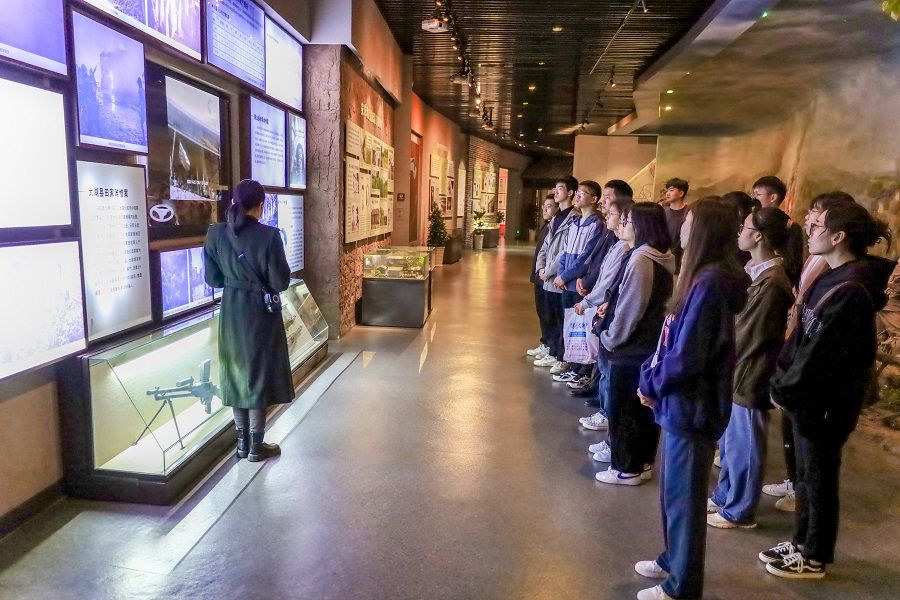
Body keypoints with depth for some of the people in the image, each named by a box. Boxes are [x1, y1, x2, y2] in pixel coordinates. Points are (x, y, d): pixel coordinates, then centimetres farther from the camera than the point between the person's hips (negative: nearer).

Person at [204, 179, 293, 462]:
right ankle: (256, 446, 16)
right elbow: (280, 282, -14)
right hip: (260, 313, -4)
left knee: (237, 372, 15)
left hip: (231, 312, 4)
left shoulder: (215, 234, -4)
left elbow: (212, 279, 1)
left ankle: (242, 441, 26)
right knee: (259, 375, 7)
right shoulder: (269, 236, -17)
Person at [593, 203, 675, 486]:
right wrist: (610, 306, 11)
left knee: (623, 408, 4)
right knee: (646, 405, 17)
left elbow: (630, 308, -20)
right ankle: (644, 462, 29)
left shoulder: (640, 260, -20)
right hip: (652, 344, 9)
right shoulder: (664, 259, 8)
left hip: (631, 348, -9)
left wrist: (610, 338, -8)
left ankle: (626, 468, 14)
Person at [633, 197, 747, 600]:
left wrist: (650, 383, -9)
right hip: (681, 404, 9)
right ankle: (674, 561, 43)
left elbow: (685, 357, -24)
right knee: (673, 492, 23)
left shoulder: (709, 282, -24)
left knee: (683, 498, 7)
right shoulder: (705, 277, 6)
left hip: (691, 409, -9)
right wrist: (651, 373, 1)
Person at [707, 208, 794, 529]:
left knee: (743, 446, 7)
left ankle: (739, 511, 23)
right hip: (736, 373, 9)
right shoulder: (755, 271, 7)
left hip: (748, 378, -9)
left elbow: (752, 338, -20)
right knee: (729, 441, 21)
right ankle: (724, 496, 38)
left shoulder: (771, 283, -22)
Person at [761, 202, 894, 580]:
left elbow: (819, 354, -24)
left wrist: (784, 391, -13)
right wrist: (783, 382, 4)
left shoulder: (850, 292, -24)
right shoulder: (832, 280, 6)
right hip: (809, 397, 9)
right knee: (806, 473, 20)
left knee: (819, 479, 8)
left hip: (826, 403, -9)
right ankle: (802, 542, 36)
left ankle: (814, 558, 25)